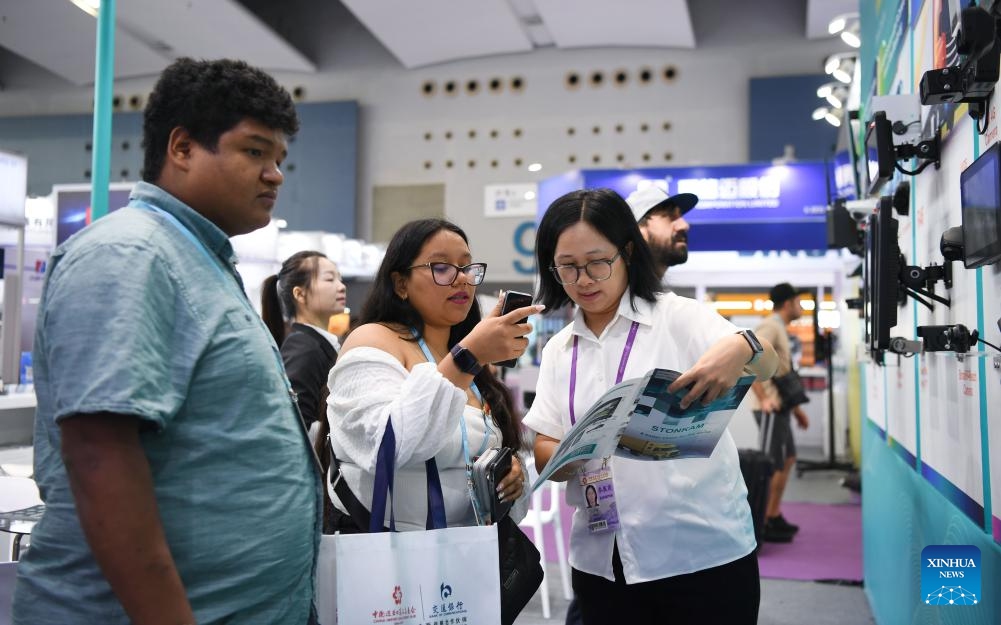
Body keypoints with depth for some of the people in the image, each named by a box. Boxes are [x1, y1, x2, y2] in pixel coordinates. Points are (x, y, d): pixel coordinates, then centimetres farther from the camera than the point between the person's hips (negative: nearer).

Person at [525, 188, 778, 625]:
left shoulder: (679, 317, -4)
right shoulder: (558, 350, 10)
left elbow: (767, 364, -17)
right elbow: (544, 450, 6)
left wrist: (742, 349, -41)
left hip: (704, 551, -3)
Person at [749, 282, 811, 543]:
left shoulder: (779, 328, 19)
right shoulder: (770, 326, -12)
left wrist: (796, 408, 25)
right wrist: (763, 399, -32)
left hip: (779, 406, 11)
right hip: (771, 408, -11)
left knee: (787, 459, 16)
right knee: (775, 465, -7)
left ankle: (775, 517, 24)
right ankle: (764, 523, -1)